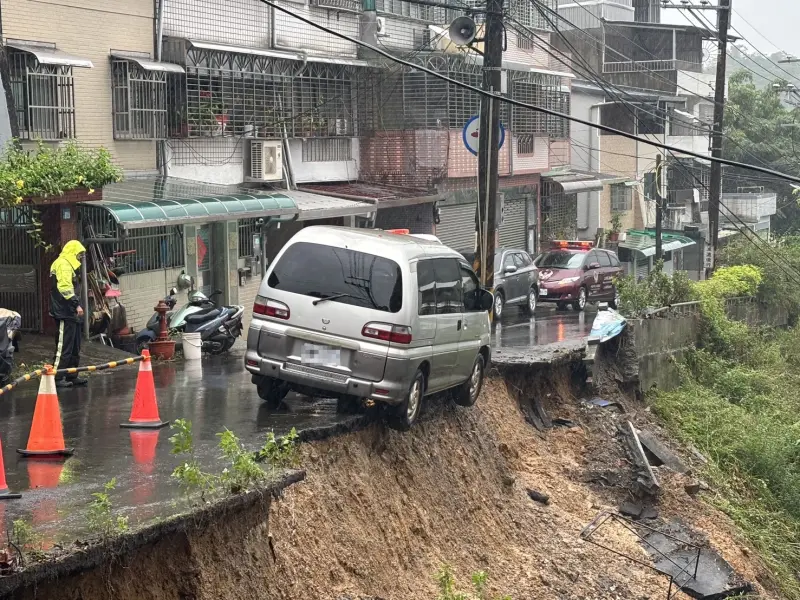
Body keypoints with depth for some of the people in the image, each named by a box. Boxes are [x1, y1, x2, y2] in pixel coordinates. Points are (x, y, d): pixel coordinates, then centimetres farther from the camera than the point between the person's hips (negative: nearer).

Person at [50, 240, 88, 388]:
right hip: (64, 313, -11)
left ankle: (72, 376, 20)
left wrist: (75, 306, 18)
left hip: (70, 313, 11)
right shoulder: (63, 265, -12)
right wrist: (76, 304, -26)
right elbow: (65, 288, -23)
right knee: (64, 346, -10)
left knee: (75, 347, 14)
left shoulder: (68, 265, 22)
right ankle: (57, 377, -9)